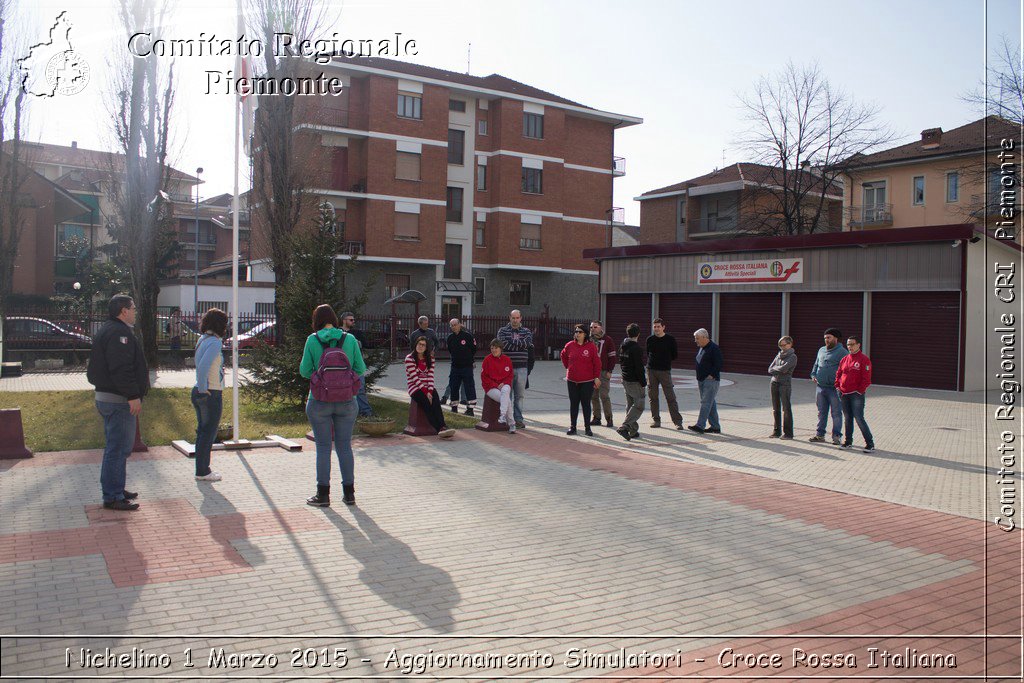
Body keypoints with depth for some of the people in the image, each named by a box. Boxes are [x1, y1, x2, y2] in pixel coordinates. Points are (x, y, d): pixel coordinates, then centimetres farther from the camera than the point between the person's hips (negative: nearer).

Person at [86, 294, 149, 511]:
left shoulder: (107, 331, 19)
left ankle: (115, 490, 28)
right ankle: (112, 497, -3)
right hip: (119, 400, -11)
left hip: (105, 397, 11)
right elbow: (121, 369, -25)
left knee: (116, 447, 18)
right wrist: (133, 396, -24)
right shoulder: (119, 333, -16)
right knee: (118, 448, -7)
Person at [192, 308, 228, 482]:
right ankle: (202, 471, 6)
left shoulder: (203, 339, 10)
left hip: (200, 392, 9)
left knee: (203, 431, 15)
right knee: (208, 432, 0)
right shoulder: (215, 342, -17)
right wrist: (203, 389, -19)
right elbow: (203, 367, -27)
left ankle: (202, 469, 24)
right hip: (211, 394, -9)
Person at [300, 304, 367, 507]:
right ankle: (349, 493, 17)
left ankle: (323, 495, 12)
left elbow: (304, 371, -4)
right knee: (345, 446, 11)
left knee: (323, 447, 6)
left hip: (320, 401, -2)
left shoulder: (312, 340, -6)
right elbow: (360, 369, 0)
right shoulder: (350, 339, -1)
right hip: (346, 400, 2)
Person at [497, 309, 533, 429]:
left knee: (520, 395, 4)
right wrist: (519, 343, -5)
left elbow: (527, 343, -9)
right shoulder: (502, 331, 7)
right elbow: (504, 345, -10)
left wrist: (512, 342, -6)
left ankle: (518, 419, 10)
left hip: (522, 368, 2)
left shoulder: (526, 332, 11)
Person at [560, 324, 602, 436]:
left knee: (586, 404, 4)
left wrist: (597, 377, -6)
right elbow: (563, 356, 22)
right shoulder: (569, 345, 3)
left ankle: (588, 428, 11)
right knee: (573, 404, 8)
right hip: (572, 380, 3)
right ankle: (572, 427, 15)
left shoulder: (591, 346, -6)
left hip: (587, 381, -3)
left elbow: (597, 363, -4)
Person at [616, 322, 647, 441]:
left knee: (630, 405, 15)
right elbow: (639, 367, -19)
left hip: (625, 380, 9)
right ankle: (624, 427, -15)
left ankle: (633, 430, 18)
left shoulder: (622, 347, 8)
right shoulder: (636, 348, -18)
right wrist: (643, 382, -12)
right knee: (638, 406, -4)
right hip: (635, 382, -9)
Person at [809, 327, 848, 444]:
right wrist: (813, 375, 11)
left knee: (836, 413, 1)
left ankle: (836, 436, 8)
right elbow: (816, 364, 26)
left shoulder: (842, 352, -5)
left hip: (834, 388, -6)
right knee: (821, 412, 12)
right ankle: (820, 434, 18)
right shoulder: (821, 350, 16)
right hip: (820, 387, 6)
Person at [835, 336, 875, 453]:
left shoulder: (864, 359, -7)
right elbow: (838, 374, 18)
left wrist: (860, 390, -12)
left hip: (856, 394, -6)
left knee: (859, 418, -9)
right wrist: (838, 386, 5)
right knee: (847, 418, 13)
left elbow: (866, 379, -10)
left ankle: (870, 444, -2)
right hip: (844, 394, 6)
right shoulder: (844, 359, 11)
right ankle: (848, 441, 23)